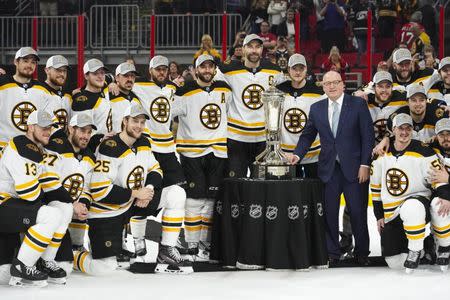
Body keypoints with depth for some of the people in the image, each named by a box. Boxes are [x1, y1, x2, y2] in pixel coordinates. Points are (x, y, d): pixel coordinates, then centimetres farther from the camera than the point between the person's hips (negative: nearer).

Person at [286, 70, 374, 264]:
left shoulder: (358, 104, 0)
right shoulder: (316, 108, 10)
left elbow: (368, 135, -3)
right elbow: (307, 135, 13)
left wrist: (365, 164, -9)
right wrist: (297, 154, -5)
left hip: (353, 168, -3)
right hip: (329, 168, 3)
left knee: (358, 212, 1)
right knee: (329, 212, 3)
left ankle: (361, 253, 13)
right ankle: (332, 253, 13)